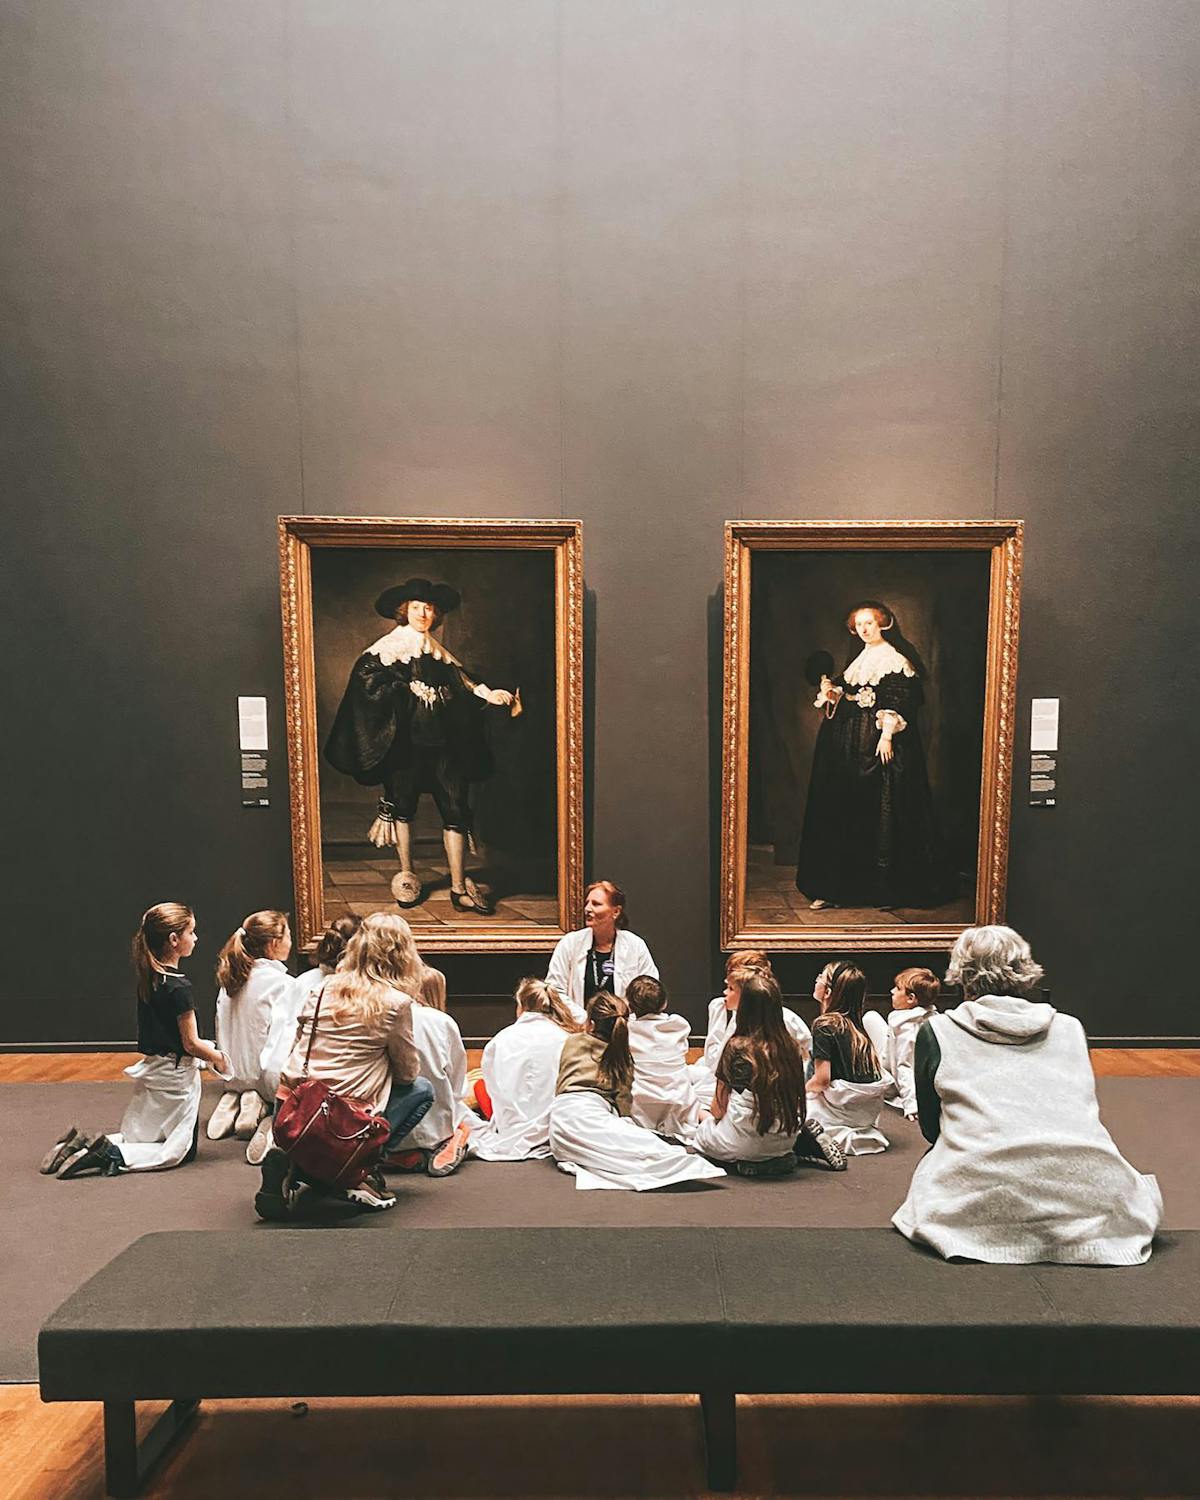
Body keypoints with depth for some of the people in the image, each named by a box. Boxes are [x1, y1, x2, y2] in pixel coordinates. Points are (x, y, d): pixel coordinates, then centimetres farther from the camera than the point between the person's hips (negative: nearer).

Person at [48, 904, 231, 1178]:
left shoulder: (147, 978, 2)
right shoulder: (179, 988, -23)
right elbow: (191, 1044, -18)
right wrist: (218, 1058, 0)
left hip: (151, 1068, 8)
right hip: (176, 1073, -8)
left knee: (134, 1139, 23)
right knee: (176, 1152, 5)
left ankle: (85, 1145, 3)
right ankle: (111, 1155, -10)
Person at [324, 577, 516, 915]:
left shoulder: (439, 651, 18)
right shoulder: (388, 646, 2)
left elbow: (462, 685, 20)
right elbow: (366, 675, -13)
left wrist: (489, 694, 6)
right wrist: (406, 690, -17)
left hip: (442, 739, 4)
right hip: (405, 739, -4)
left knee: (456, 807, -3)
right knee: (403, 805, 7)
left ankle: (459, 888, 2)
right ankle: (406, 876, 26)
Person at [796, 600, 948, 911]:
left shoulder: (894, 659, -4)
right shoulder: (858, 658, 18)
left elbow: (898, 703, -12)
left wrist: (887, 735, -21)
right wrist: (832, 692, 0)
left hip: (880, 743, -7)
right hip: (852, 743, 7)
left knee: (881, 809, -5)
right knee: (845, 809, 6)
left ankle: (886, 885, 4)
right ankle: (833, 886, 10)